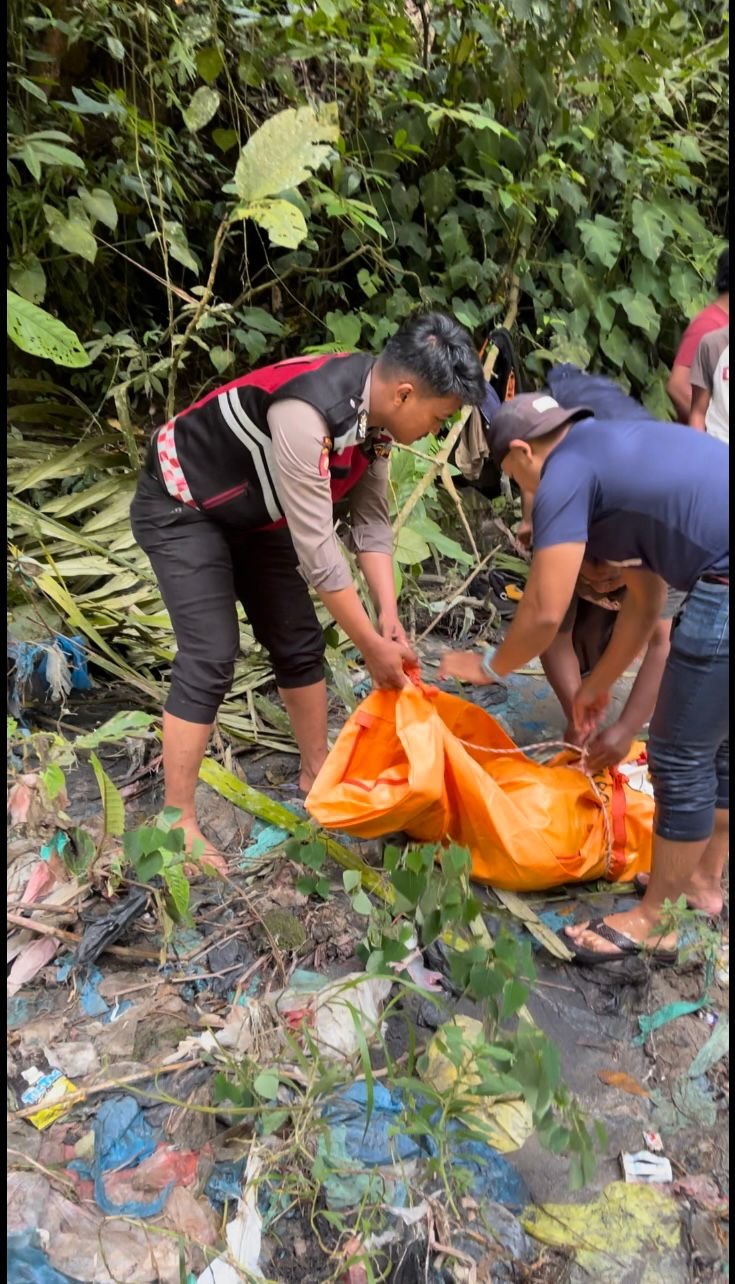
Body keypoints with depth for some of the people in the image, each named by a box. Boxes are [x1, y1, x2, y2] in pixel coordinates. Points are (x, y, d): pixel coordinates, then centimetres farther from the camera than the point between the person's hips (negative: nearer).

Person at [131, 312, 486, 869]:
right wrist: (371, 644, -25)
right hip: (180, 506, -8)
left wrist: (389, 618, -13)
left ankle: (317, 770, 26)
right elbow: (316, 549, -34)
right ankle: (178, 824, -4)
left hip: (251, 511, 8)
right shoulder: (307, 414, -37)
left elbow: (372, 519, -4)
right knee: (210, 660, -15)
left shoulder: (375, 409, -10)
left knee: (299, 642, 8)